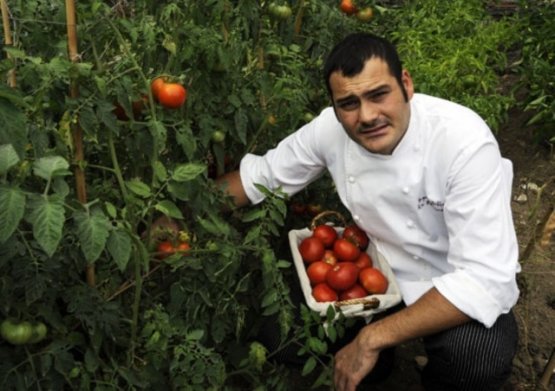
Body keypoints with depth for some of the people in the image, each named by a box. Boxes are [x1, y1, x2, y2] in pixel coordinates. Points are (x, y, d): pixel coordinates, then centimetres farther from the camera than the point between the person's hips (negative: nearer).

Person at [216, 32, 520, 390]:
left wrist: (373, 339, -35)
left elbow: (485, 279, -34)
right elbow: (259, 175, -2)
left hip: (459, 289, -3)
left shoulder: (466, 142, -30)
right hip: (379, 267, 4)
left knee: (478, 356, -34)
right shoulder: (330, 128, -17)